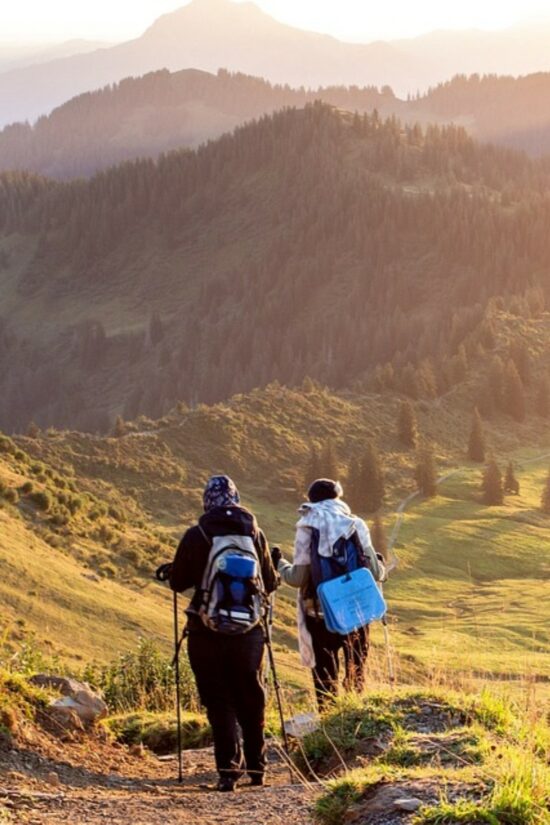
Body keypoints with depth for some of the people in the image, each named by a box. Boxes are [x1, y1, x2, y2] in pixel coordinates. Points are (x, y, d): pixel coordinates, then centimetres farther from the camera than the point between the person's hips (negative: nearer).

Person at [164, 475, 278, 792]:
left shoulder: (195, 536, -7)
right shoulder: (255, 534, -1)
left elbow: (178, 583, 1)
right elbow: (270, 583, 7)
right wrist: (278, 573, 30)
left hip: (206, 632, -2)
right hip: (249, 630, 2)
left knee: (219, 701, 4)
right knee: (252, 700, 15)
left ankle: (229, 769, -5)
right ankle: (256, 766, 23)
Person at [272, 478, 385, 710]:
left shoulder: (307, 528, -6)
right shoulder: (356, 525, -3)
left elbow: (298, 578, -9)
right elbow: (374, 572, -4)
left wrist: (279, 564, 10)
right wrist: (380, 568, 20)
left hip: (321, 614, -1)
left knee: (325, 675, 8)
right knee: (356, 673, 19)